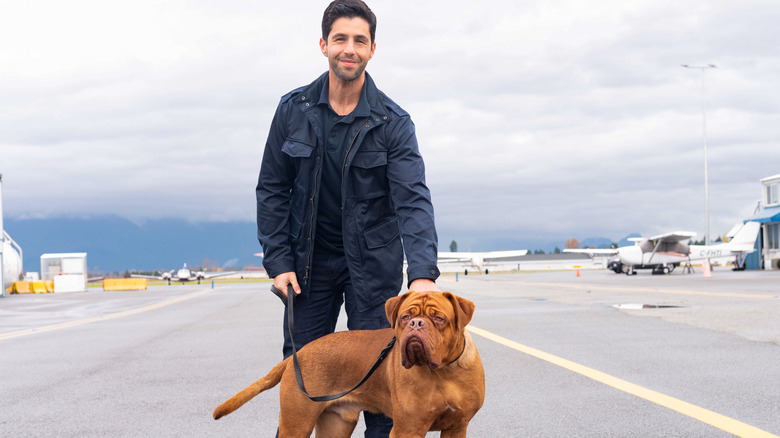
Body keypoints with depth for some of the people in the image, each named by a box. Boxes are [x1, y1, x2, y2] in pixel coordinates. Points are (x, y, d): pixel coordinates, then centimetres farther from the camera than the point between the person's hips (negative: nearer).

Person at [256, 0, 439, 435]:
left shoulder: (393, 122, -8)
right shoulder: (293, 110, -2)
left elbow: (413, 198, -19)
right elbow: (272, 190, 4)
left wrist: (423, 273, -33)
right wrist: (278, 261, -6)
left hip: (373, 262, -1)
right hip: (309, 261, 2)